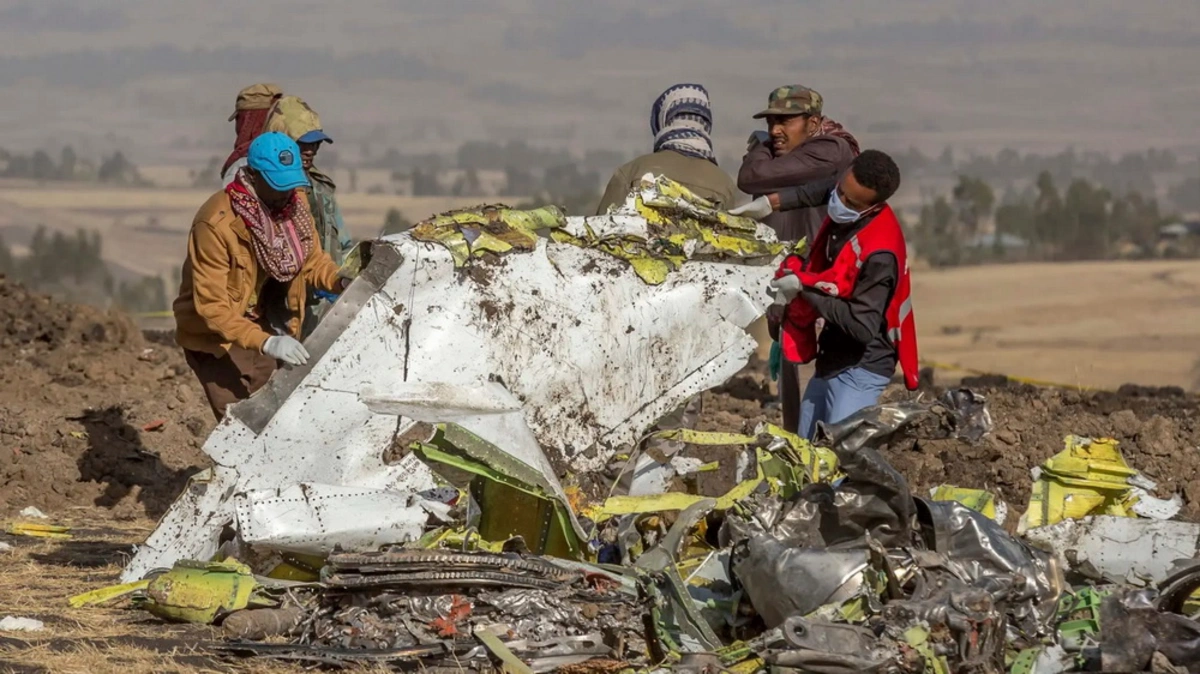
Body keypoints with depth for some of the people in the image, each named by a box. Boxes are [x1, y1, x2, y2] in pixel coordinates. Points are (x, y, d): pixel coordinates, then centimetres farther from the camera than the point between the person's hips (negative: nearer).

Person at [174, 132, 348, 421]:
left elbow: (312, 258, 8)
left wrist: (339, 282, -15)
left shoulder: (294, 205, -7)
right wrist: (265, 343, -39)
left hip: (265, 329, 7)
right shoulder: (216, 223, -28)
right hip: (217, 338, -7)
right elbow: (212, 305, -29)